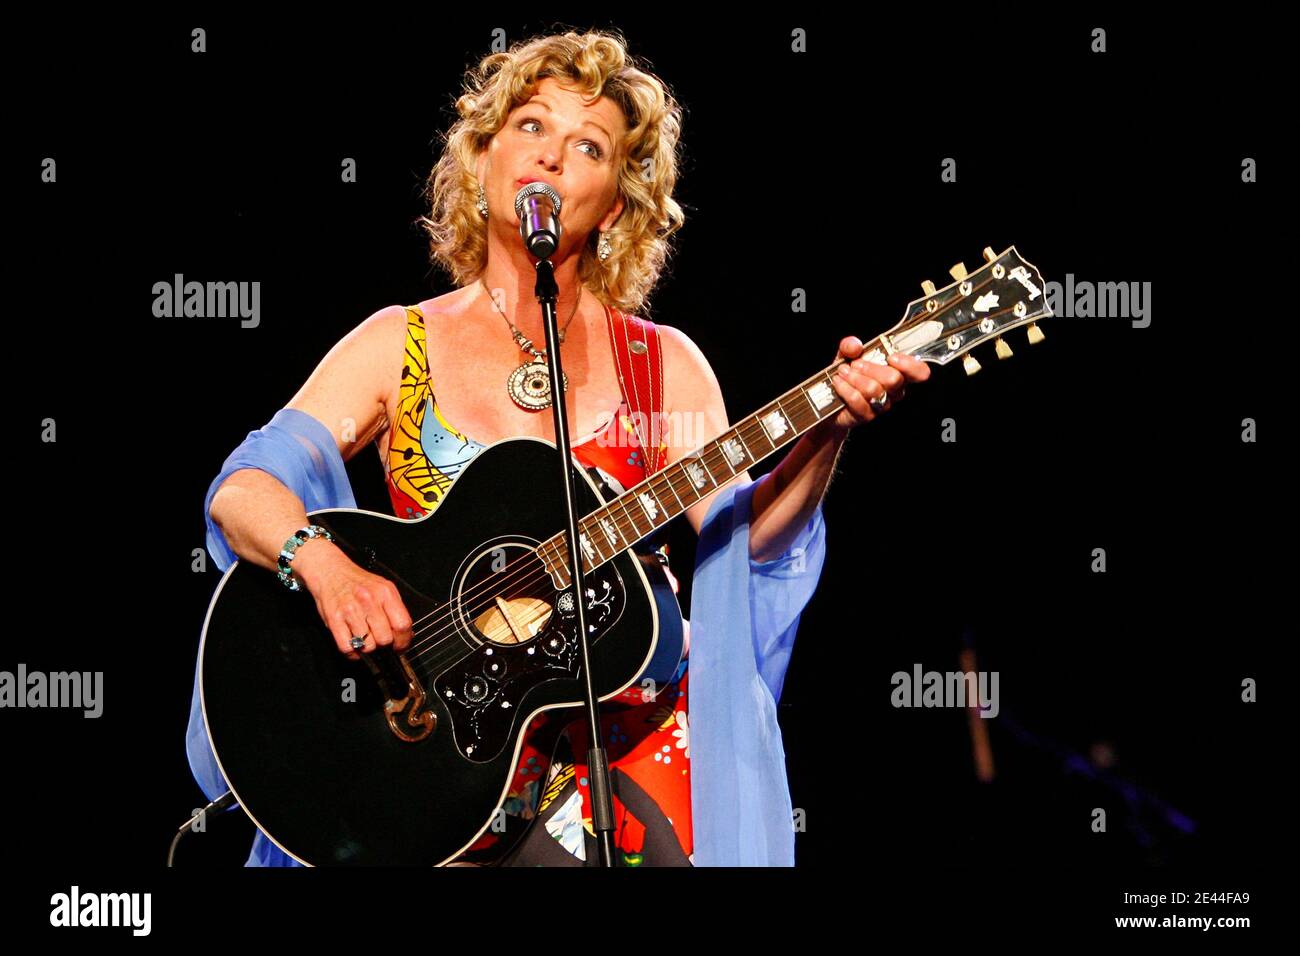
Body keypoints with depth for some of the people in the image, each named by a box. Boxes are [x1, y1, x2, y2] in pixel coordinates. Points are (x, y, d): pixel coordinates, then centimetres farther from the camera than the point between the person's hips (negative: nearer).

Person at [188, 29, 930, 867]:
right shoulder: (398, 347, 7)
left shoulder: (663, 364, 9)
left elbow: (746, 534, -2)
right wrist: (323, 565, -22)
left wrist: (828, 430, -19)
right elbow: (241, 492, -2)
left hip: (630, 729, 1)